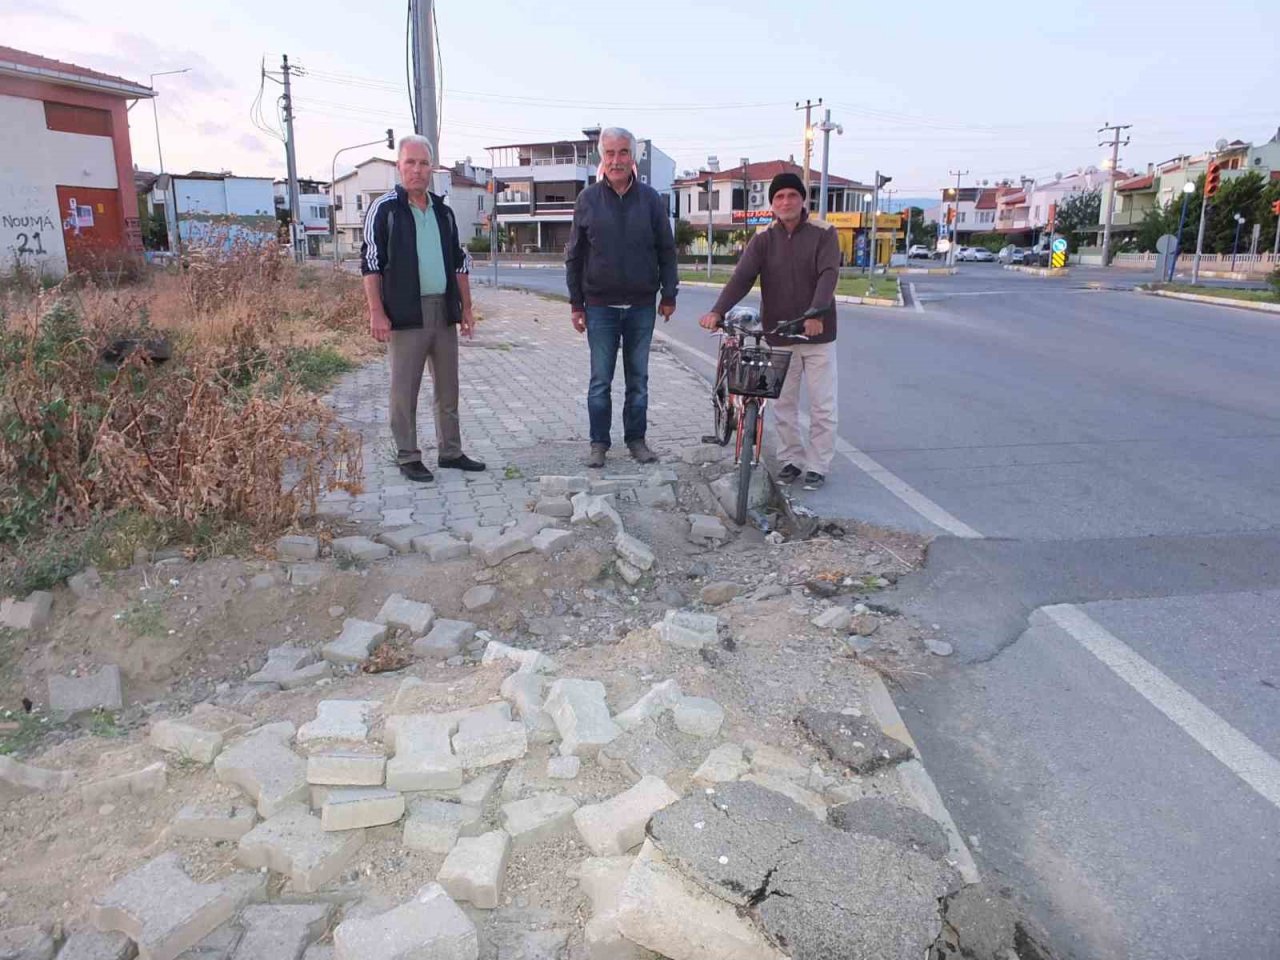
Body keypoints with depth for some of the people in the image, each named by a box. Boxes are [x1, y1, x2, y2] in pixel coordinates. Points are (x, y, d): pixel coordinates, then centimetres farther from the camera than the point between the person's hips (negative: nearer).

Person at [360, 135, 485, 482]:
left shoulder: (443, 211, 14)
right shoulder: (384, 209, -3)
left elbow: (459, 262, 17)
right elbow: (370, 264, -6)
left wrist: (466, 307, 12)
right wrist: (377, 313, -13)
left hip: (444, 313, 6)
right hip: (405, 314, -5)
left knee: (448, 388, 11)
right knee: (405, 389, 1)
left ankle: (450, 452, 22)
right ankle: (408, 457, 11)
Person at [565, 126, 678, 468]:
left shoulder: (650, 199, 2)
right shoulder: (588, 199, 1)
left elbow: (666, 250, 7)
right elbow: (574, 255, 5)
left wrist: (669, 295, 4)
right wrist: (576, 303, 3)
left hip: (641, 305, 1)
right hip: (600, 307, -1)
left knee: (638, 378, 9)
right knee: (600, 381, 3)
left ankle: (636, 439, 20)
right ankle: (599, 443, 14)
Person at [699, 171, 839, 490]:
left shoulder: (823, 234, -3)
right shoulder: (763, 240, 2)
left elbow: (828, 275, -18)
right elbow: (742, 277, -11)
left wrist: (816, 313, -35)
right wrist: (717, 311, -28)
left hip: (818, 334, -2)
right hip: (779, 335, 2)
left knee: (822, 406, 2)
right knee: (783, 404, 10)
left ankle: (818, 465, 14)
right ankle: (791, 459, 23)